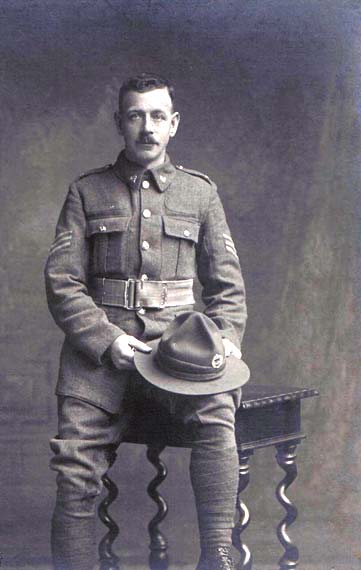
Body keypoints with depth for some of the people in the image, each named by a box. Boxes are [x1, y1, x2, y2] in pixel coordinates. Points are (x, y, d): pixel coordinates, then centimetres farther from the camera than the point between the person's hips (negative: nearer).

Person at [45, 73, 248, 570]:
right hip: (99, 339, 0)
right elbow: (62, 282, 4)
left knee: (217, 411, -30)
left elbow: (227, 284, 16)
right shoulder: (87, 192, 12)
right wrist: (107, 340, -11)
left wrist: (226, 338, -5)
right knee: (76, 468, -16)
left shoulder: (200, 192, 16)